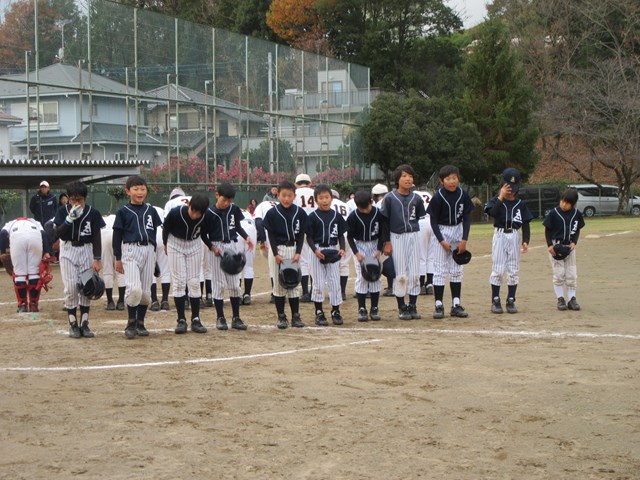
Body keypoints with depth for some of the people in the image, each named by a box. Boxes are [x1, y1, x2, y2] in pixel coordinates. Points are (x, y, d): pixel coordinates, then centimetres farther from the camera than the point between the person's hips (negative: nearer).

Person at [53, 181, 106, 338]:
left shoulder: (92, 213, -5)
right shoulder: (63, 211, -5)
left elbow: (97, 237, -2)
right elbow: (59, 233, -12)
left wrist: (97, 259, -7)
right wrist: (70, 218, -24)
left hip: (86, 250, 1)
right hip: (68, 250, 0)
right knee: (70, 288, -6)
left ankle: (84, 324, 8)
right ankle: (73, 325, 2)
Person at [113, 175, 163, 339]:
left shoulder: (151, 211, 11)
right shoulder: (123, 212, 2)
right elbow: (117, 236, 3)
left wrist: (153, 253, 14)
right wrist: (118, 258, 0)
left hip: (148, 250, 4)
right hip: (131, 250, -4)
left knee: (146, 291, 5)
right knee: (134, 288, -19)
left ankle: (140, 324, 17)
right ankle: (131, 323, -4)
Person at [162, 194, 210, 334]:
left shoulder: (206, 218, -23)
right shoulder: (175, 213, -28)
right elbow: (165, 228, -7)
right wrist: (166, 245, 5)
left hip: (194, 245, 2)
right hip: (176, 245, -1)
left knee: (194, 283, 1)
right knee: (179, 282, -3)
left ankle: (196, 320, 7)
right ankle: (181, 320, 2)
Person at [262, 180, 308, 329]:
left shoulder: (300, 213, -1)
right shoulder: (272, 213, -7)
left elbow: (301, 235, 2)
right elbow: (271, 235, -6)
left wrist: (298, 253, -8)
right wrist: (276, 254, -13)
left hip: (293, 249, 2)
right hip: (277, 250, -2)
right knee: (278, 283, 1)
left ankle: (295, 316, 11)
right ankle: (281, 317, 7)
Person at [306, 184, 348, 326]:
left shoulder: (336, 216, 4)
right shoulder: (313, 217, -3)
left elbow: (341, 235, 8)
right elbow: (309, 237, -3)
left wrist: (342, 248, -7)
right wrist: (315, 250, -17)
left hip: (333, 251, 2)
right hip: (317, 251, -2)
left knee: (335, 282, 4)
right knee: (318, 283, 3)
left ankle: (336, 311, 14)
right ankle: (319, 313, 10)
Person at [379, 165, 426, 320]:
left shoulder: (416, 198, 5)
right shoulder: (389, 198, -4)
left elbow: (420, 218, 13)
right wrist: (387, 242, -7)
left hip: (414, 237, 3)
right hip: (396, 238, -3)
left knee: (414, 274, 2)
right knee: (400, 275, -1)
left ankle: (412, 306, 11)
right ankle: (401, 308, 8)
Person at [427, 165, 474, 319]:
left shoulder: (463, 195, -5)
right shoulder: (438, 197, -13)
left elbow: (467, 218, -1)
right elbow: (433, 221, -9)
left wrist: (464, 240, -8)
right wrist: (442, 241, -14)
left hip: (458, 232, 3)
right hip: (441, 232, -3)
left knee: (457, 270, 7)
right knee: (439, 270, -4)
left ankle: (456, 305, 12)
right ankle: (439, 305, -1)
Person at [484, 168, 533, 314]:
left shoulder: (520, 204, 6)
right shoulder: (496, 200, 0)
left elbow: (526, 224, 6)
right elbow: (493, 213, -21)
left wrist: (525, 240, -5)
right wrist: (501, 197, -25)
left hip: (514, 237, 2)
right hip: (500, 235, -2)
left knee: (513, 270, 5)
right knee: (497, 270, -2)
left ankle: (511, 301, 12)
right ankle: (495, 301, 4)